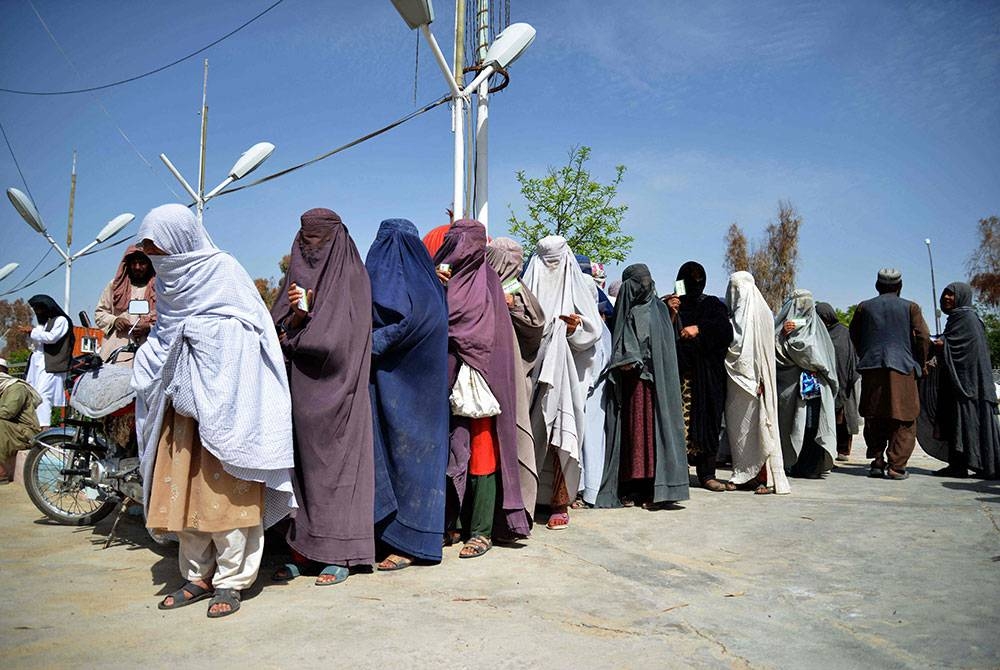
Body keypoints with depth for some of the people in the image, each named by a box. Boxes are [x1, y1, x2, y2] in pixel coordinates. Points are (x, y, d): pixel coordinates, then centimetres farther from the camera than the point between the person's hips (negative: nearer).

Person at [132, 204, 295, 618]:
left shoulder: (224, 272, -7)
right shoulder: (167, 280, 14)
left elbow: (248, 334, -11)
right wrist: (147, 367, 5)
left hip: (222, 399, -7)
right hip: (180, 400, 7)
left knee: (226, 491, -3)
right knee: (184, 490, 9)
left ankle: (230, 580, 7)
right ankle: (198, 577, 21)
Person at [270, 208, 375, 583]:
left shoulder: (352, 278, -3)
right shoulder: (298, 276, 14)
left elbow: (337, 340, -14)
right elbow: (278, 333, 6)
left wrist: (290, 337, -2)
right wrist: (296, 315, -15)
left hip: (333, 393, -5)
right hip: (299, 394, 6)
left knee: (334, 466, -1)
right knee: (300, 466, 7)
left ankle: (339, 555, 7)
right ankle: (302, 550, 15)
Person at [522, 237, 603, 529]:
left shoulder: (579, 288, 8)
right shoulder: (529, 287, 12)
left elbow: (592, 332, 3)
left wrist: (575, 329, -16)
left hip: (566, 372, -1)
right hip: (533, 370, 1)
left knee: (562, 437, -6)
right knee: (531, 437, -1)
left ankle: (560, 502, 2)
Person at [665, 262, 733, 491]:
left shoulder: (713, 305, 13)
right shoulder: (670, 304, 9)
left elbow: (726, 332, -1)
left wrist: (699, 329, -13)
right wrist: (671, 314, -12)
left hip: (708, 373, 2)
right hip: (680, 371, -2)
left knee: (708, 422, 0)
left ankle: (707, 474, 6)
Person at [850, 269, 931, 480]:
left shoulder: (864, 307, 8)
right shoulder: (910, 307, 2)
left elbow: (854, 337, 13)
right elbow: (923, 337, -2)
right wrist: (920, 365, 10)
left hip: (871, 368, 2)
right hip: (902, 368, -2)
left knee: (874, 419, 10)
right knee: (904, 422, 3)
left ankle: (877, 462, 10)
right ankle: (896, 465, -3)